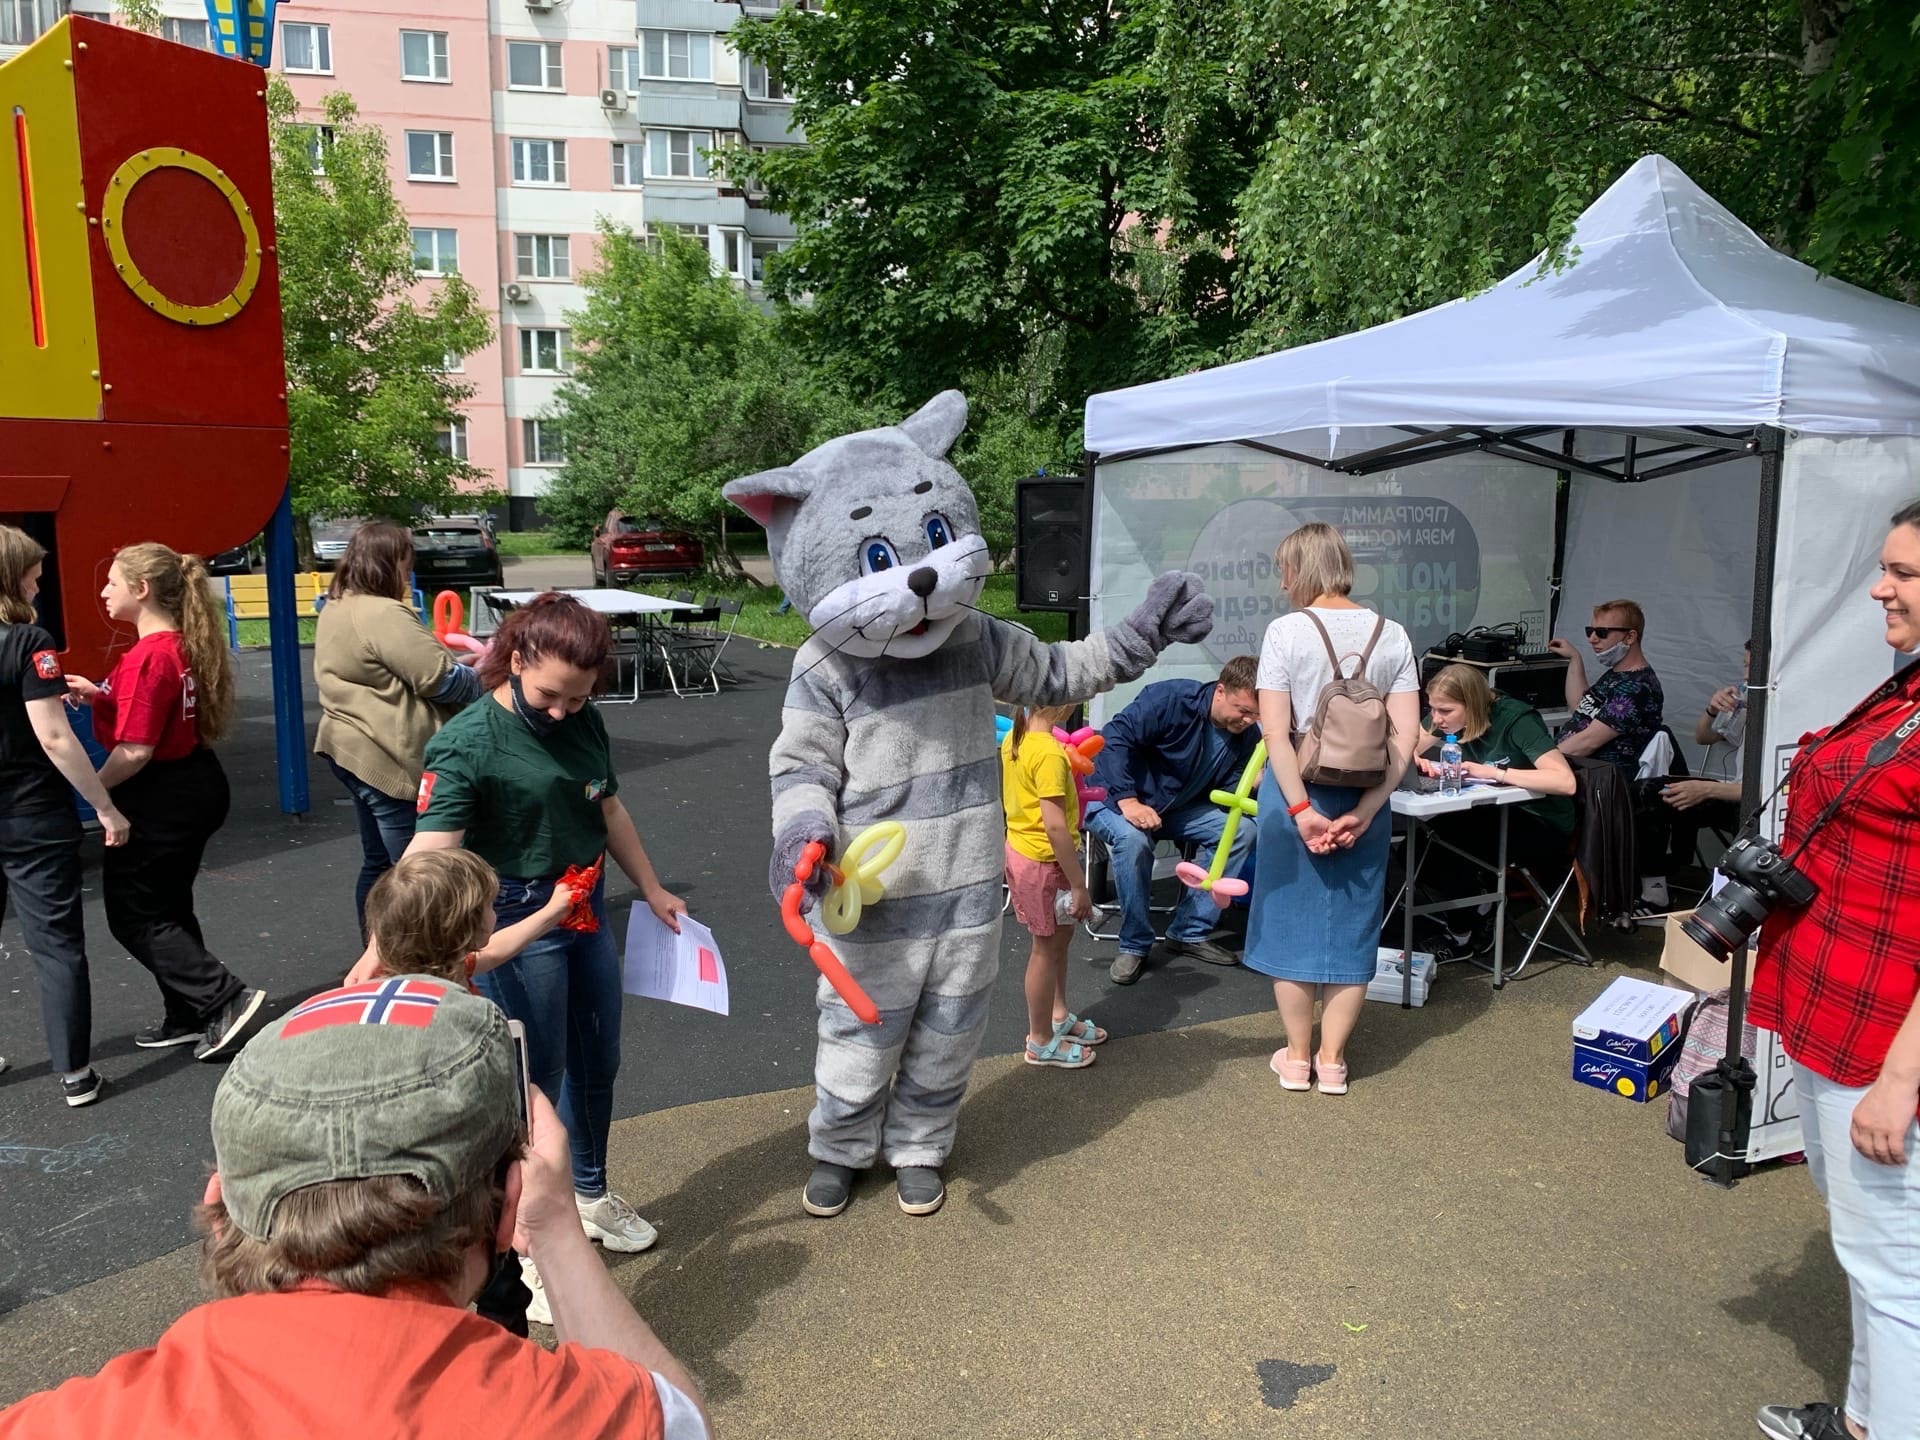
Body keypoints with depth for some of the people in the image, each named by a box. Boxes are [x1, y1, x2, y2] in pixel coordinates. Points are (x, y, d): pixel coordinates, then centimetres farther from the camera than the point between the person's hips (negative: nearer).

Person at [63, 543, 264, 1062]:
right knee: (167, 906, 19)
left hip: (159, 800, -9)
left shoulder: (148, 656, -22)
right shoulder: (183, 645, 7)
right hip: (196, 786, 9)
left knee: (132, 914, 4)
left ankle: (224, 997, -1)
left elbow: (135, 751, -23)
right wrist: (100, 695, 9)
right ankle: (188, 1020, 27)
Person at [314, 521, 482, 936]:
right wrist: (482, 679, -2)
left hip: (352, 749, 11)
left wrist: (445, 653, 11)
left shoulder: (336, 608, 12)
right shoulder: (385, 615, -20)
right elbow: (441, 679, -21)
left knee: (379, 863, 20)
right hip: (388, 759, -11)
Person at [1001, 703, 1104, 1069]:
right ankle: (1041, 1042, 23)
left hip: (1019, 849, 9)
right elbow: (1055, 826, -27)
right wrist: (1079, 885, -22)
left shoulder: (1013, 738, 1)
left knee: (1060, 935, 24)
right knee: (1047, 948, 7)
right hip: (1044, 861, -9)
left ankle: (1058, 1016, 41)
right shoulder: (1050, 753, -27)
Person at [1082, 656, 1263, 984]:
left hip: (1175, 807, 7)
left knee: (1242, 832, -11)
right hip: (1113, 796, -6)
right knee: (1132, 839, -38)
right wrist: (1128, 801, -36)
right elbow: (1116, 738, -29)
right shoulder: (1171, 699, -26)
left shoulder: (1247, 735, -5)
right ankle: (1134, 945, -18)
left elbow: (1229, 790, -3)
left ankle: (1190, 932, -2)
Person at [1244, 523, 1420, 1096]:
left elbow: (1276, 733, -16)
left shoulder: (1286, 631, -10)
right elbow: (1404, 737, -6)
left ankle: (1297, 1058, 23)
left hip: (1297, 795, -3)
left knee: (1292, 919, 12)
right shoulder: (1393, 635, 1)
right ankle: (1331, 1060, 23)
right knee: (1351, 925, 14)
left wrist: (1301, 810, -14)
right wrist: (1363, 811, -9)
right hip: (1363, 800, 3)